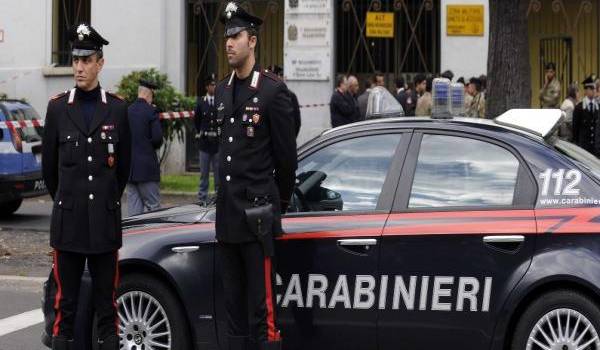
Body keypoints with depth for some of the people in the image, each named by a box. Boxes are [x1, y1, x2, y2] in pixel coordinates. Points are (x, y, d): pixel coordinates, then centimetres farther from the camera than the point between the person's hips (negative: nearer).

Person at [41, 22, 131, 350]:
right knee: (65, 304, 3)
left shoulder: (117, 109, 4)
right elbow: (48, 164, 11)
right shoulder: (57, 107, 3)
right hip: (68, 222, 0)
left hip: (105, 222, 0)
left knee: (106, 305, 4)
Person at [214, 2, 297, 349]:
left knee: (261, 311, -8)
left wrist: (280, 203, 3)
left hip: (257, 215, -7)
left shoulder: (273, 90, -7)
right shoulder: (222, 90, 14)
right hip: (227, 215, 7)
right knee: (234, 309, 12)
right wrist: (227, 199, 13)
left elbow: (286, 155, -4)